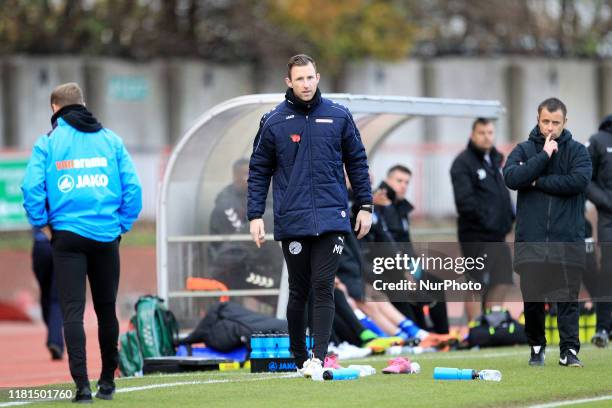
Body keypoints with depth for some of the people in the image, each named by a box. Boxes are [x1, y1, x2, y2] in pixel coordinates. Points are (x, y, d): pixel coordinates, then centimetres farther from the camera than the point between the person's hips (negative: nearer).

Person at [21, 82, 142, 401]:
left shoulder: (48, 142, -1)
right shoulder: (110, 139, 6)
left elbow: (31, 187, -9)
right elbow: (133, 186, 1)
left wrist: (43, 224, 4)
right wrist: (123, 224, 10)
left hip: (67, 235, -2)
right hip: (106, 236, 2)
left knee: (72, 312, -2)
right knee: (107, 310, 15)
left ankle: (82, 384, -13)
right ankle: (107, 381, 24)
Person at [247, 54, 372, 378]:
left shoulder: (339, 117, 5)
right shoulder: (274, 122, 3)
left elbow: (357, 162, 11)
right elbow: (259, 171, 6)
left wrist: (365, 206, 7)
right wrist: (255, 215, 0)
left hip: (331, 217, 0)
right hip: (291, 221, 0)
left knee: (323, 288, -9)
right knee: (298, 291, 7)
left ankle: (318, 357, -14)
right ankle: (299, 358, 18)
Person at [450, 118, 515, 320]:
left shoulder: (496, 159, 16)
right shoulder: (463, 163, -9)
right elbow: (465, 201, -18)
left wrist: (509, 217, 9)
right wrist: (485, 220, -18)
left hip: (497, 235, 8)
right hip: (476, 234, -8)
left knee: (500, 283, 9)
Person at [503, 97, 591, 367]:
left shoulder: (577, 151, 6)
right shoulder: (524, 150, 8)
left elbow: (579, 180, -13)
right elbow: (511, 178, -10)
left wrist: (537, 181, -9)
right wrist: (544, 156, -12)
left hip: (567, 239, -1)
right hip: (531, 239, 1)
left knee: (568, 297, -3)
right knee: (532, 298, 5)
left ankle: (569, 350, -2)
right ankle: (536, 347, 18)